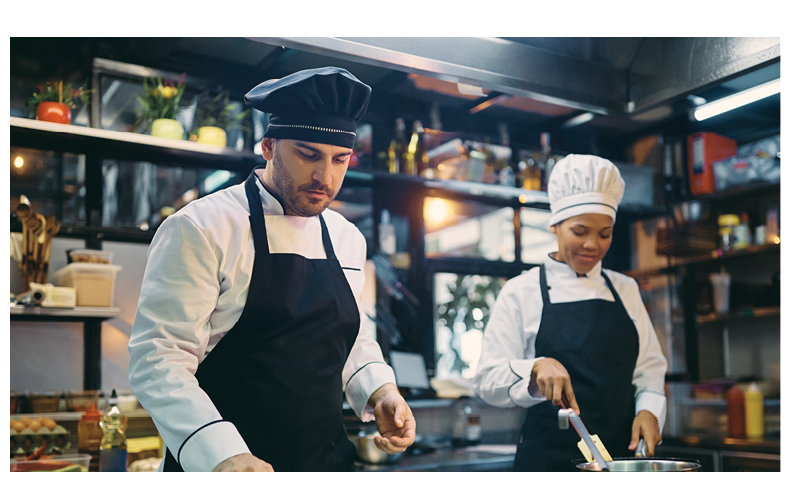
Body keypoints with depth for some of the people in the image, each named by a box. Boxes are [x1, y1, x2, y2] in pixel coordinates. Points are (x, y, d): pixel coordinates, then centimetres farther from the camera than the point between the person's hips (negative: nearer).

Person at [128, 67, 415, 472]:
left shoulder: (347, 238, 6)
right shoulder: (200, 230, -15)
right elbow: (158, 357, -21)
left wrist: (379, 391, -3)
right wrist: (222, 454, -34)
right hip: (213, 465, -6)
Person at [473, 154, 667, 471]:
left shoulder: (625, 290, 11)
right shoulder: (521, 292, -2)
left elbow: (649, 367, 14)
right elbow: (488, 381, -6)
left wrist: (649, 409, -6)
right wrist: (536, 368, -25)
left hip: (621, 455, 3)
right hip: (549, 457, -3)